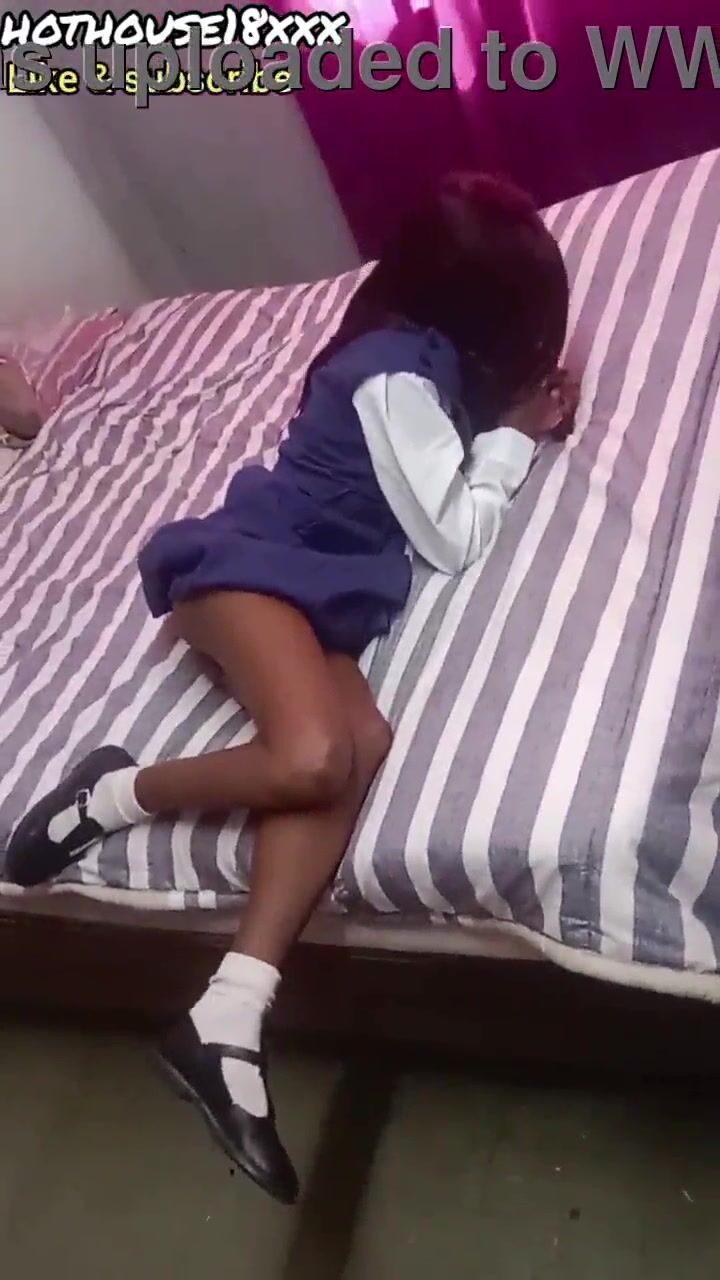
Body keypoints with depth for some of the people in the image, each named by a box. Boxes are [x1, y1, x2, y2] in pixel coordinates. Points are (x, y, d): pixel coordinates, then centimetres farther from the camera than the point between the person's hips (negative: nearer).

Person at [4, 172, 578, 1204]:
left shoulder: (423, 358, 17)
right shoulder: (397, 373, -11)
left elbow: (445, 485, 28)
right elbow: (453, 539, -8)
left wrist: (523, 417, 16)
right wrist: (516, 435, 5)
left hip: (312, 594, 8)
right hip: (251, 567, -8)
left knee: (362, 743, -21)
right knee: (313, 758, -33)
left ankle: (229, 1021, -24)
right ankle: (112, 796, -6)